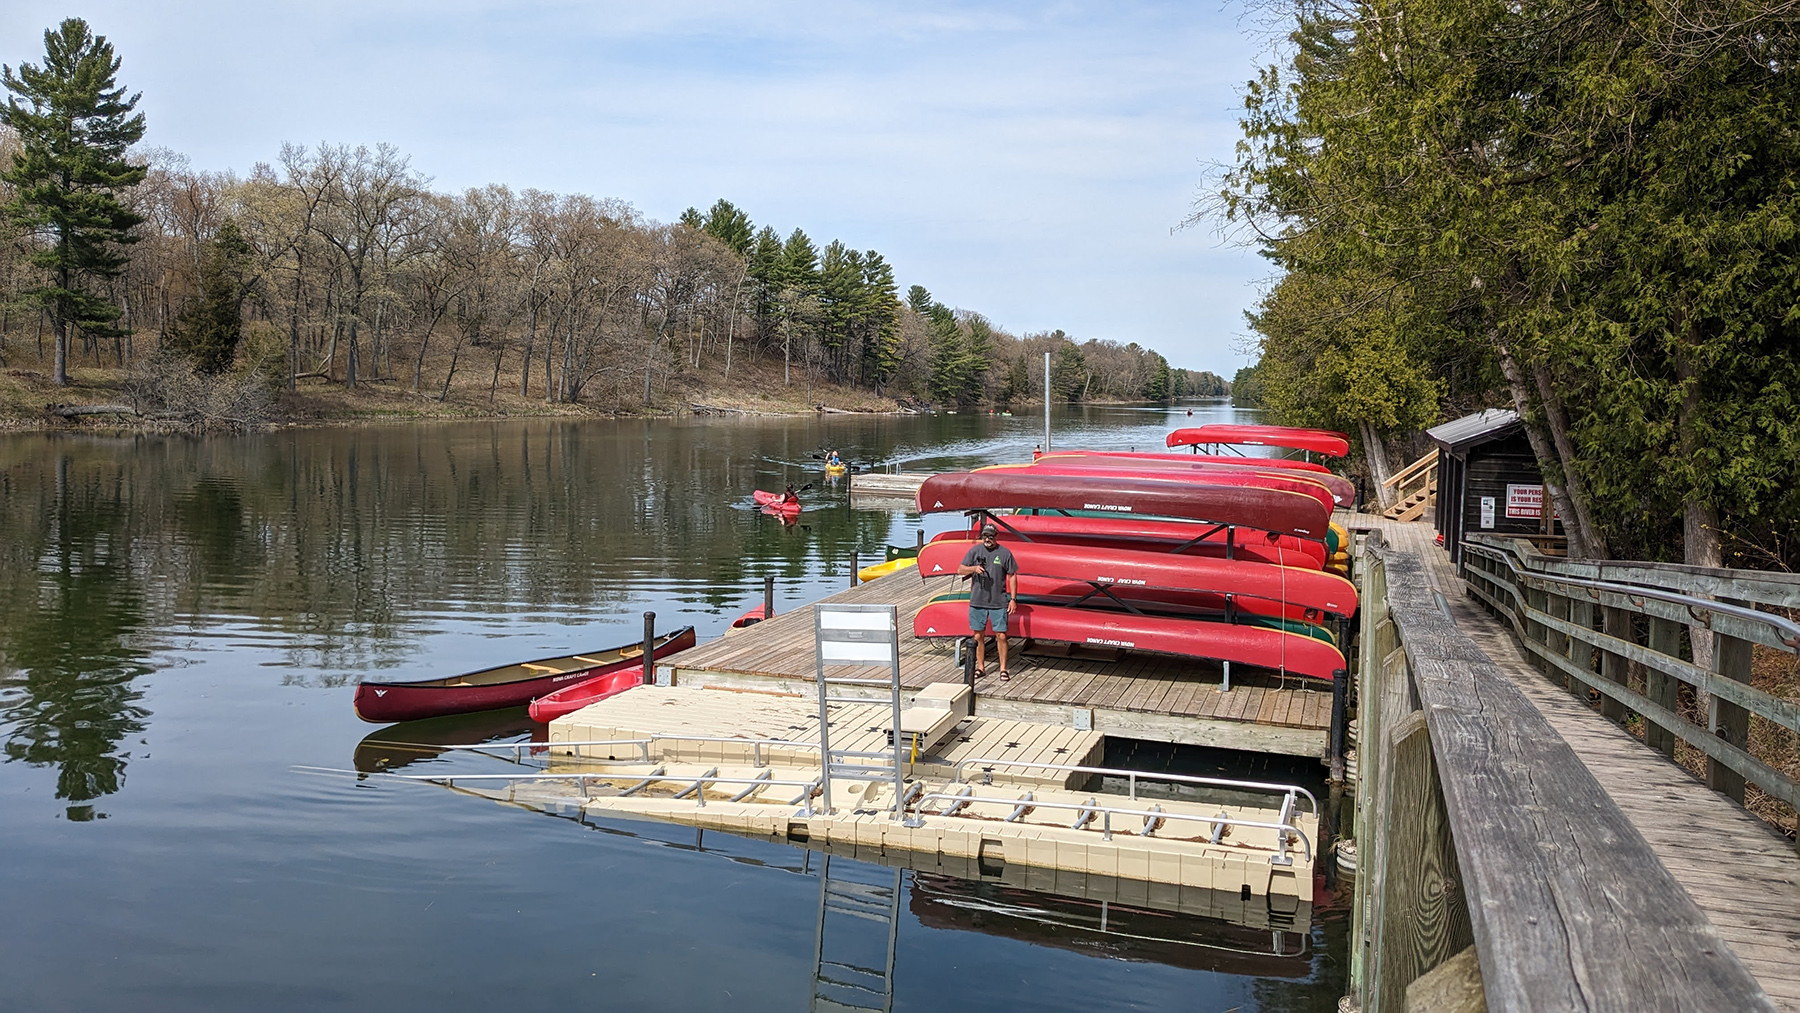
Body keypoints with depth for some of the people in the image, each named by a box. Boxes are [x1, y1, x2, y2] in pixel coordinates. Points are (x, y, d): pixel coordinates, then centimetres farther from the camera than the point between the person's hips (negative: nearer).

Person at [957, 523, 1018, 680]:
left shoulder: (1005, 553, -1)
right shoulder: (975, 551, 4)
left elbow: (1012, 576, 2)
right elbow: (960, 570, 4)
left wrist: (1013, 599, -2)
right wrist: (974, 568, -17)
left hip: (999, 602, -2)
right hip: (977, 601, 2)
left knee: (1001, 636, -2)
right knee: (978, 636, 9)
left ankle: (1003, 668, 8)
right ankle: (980, 667, 21)